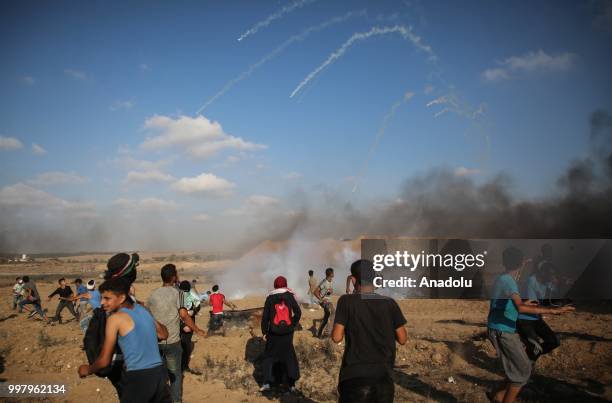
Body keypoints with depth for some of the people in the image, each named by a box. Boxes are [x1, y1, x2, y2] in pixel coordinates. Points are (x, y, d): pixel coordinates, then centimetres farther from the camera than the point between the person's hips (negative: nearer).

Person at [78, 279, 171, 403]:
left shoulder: (115, 318, -8)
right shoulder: (142, 309, 9)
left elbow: (104, 361, -3)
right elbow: (163, 334, 23)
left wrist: (88, 370, 16)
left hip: (137, 377, -6)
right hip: (159, 373, 6)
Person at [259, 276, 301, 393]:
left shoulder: (270, 298, -4)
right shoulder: (290, 296, -2)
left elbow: (265, 316, -4)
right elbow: (298, 313, -4)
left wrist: (264, 331, 5)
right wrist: (293, 325, 8)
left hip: (274, 332, -1)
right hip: (288, 332, 1)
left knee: (269, 355, 14)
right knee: (289, 356, 14)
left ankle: (267, 382, 3)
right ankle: (292, 384, 11)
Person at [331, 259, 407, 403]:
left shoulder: (346, 301, -6)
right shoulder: (389, 303, 1)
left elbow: (337, 337, -8)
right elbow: (402, 339, 4)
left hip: (355, 376, -2)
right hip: (383, 375, 3)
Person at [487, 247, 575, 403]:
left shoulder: (502, 279, 10)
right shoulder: (508, 281, -20)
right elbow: (520, 308, -36)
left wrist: (524, 303, 40)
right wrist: (552, 310, -38)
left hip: (503, 331, 9)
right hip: (502, 331, -9)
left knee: (521, 368, 16)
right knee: (522, 370, -1)